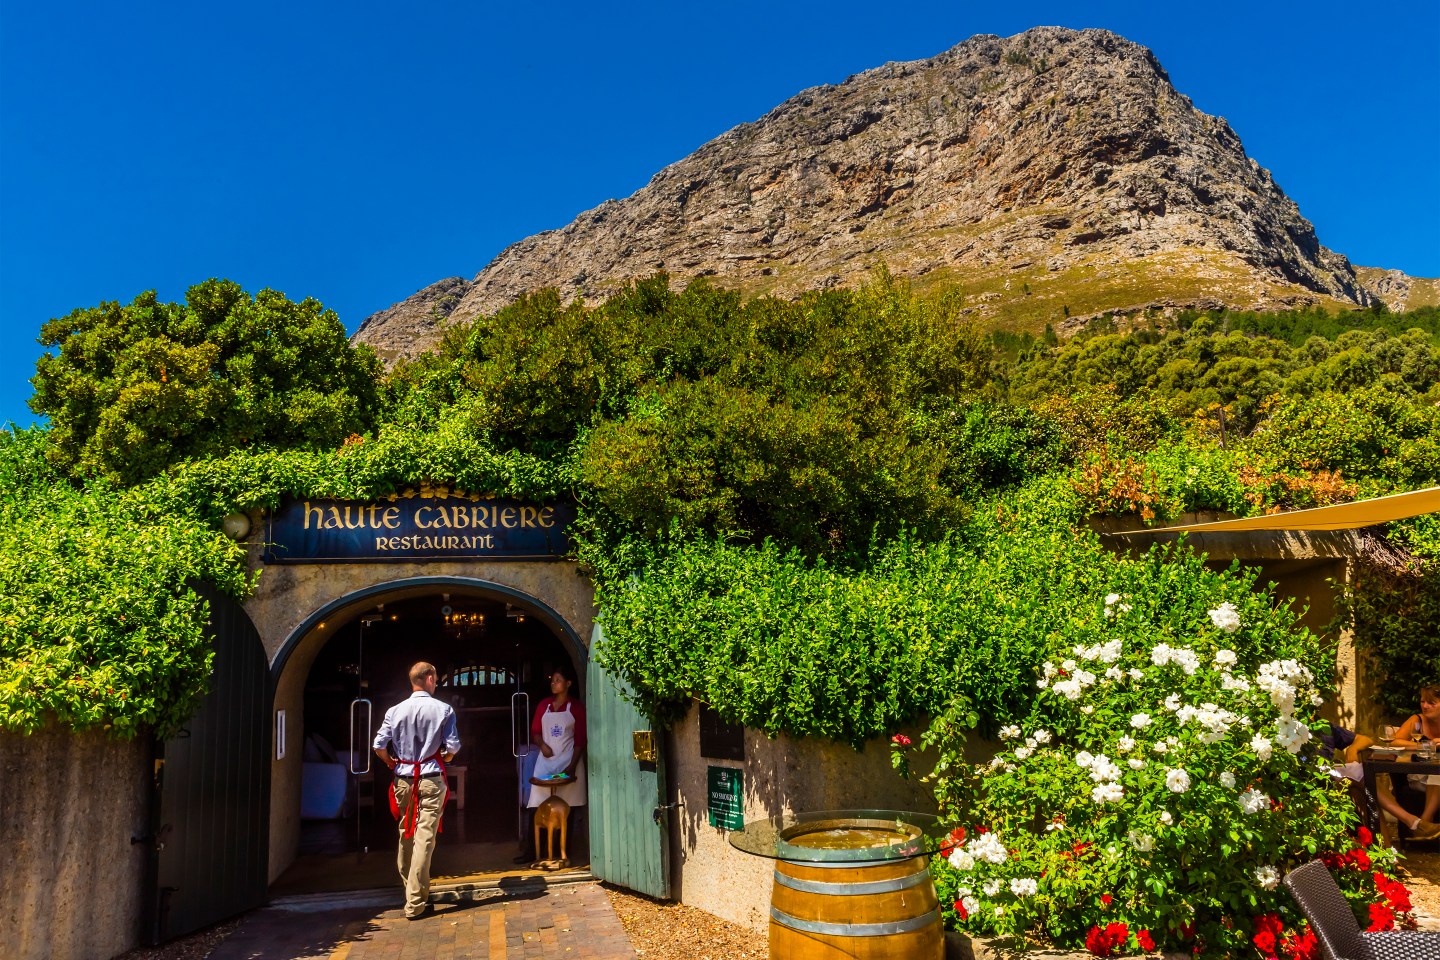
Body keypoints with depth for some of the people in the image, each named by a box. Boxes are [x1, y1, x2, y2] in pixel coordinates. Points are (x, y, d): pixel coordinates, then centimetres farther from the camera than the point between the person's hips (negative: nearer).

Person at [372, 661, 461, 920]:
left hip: (403, 779, 3)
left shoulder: (395, 711, 0)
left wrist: (394, 765, 15)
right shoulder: (443, 709, -6)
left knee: (406, 835, 18)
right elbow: (453, 747, -7)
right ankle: (415, 903, -4)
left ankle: (410, 887, 32)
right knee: (424, 837, -3)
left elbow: (379, 747, -2)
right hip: (431, 779, -3)